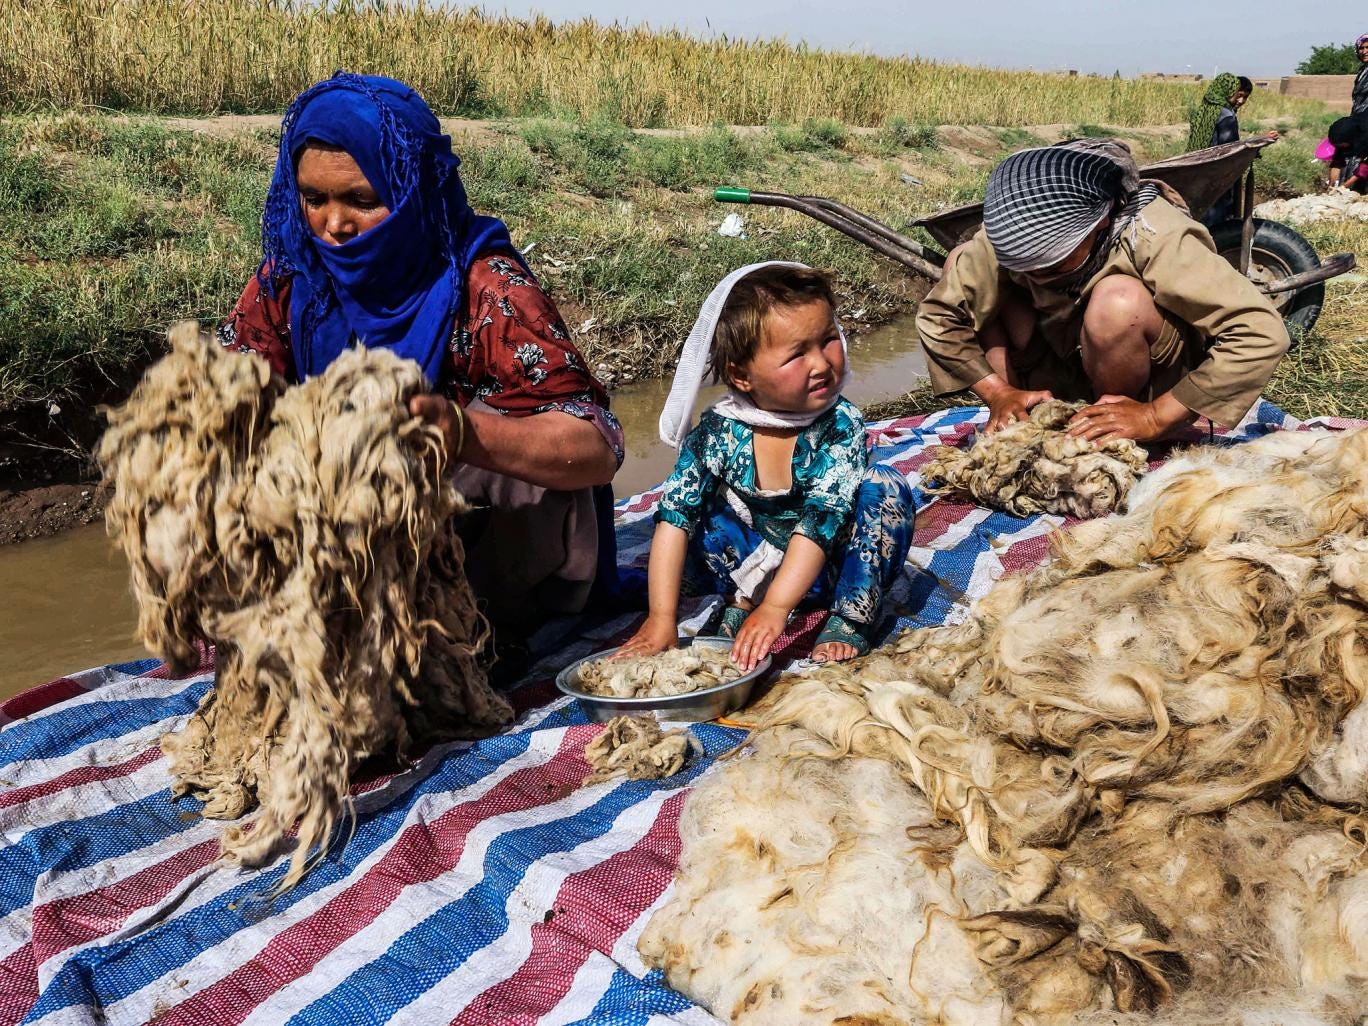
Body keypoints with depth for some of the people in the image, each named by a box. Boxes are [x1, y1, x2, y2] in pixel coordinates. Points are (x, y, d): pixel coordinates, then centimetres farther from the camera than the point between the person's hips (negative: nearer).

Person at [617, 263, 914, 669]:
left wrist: (775, 608, -39)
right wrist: (661, 617, -31)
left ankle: (851, 617, -19)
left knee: (884, 489, -25)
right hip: (754, 564, 2)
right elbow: (673, 518, -23)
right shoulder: (719, 430, -18)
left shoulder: (841, 423, -23)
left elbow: (821, 521, -31)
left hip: (827, 567, -1)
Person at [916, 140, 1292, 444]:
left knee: (1118, 298, -38)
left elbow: (1263, 334, -36)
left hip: (1157, 384, -4)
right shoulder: (1009, 238, -21)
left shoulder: (1152, 238, -32)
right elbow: (936, 317, -11)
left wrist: (1155, 416, -37)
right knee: (959, 263, -11)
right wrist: (999, 393, -19)